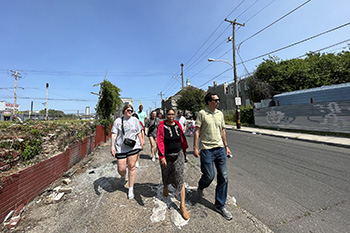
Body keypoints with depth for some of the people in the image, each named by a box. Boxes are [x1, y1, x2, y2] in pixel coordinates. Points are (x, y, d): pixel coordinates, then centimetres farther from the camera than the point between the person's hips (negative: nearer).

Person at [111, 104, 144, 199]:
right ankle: (123, 176, 43)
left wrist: (141, 143, 11)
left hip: (133, 146, 0)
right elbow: (114, 134, 1)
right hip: (120, 147, 0)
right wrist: (112, 146, -9)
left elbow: (139, 133, 11)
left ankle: (131, 189, 23)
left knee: (132, 167, 4)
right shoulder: (118, 121, 5)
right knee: (121, 169, 3)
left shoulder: (135, 120, 7)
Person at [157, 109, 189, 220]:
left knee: (180, 179, 0)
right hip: (166, 155, -1)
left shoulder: (178, 125, -2)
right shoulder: (162, 126, -12)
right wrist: (162, 156, -24)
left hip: (178, 154, 2)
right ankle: (165, 187, 57)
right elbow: (160, 141, -17)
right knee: (166, 174, 22)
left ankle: (182, 205, 11)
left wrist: (184, 149, 21)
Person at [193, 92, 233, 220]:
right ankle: (200, 187, 39)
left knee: (223, 178, 8)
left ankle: (220, 206, 27)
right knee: (209, 176, 2)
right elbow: (196, 131, -8)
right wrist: (195, 147, -12)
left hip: (220, 149, 6)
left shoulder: (220, 113, 9)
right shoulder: (202, 113, -6)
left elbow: (223, 130, 16)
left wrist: (226, 146, 16)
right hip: (207, 149, -5)